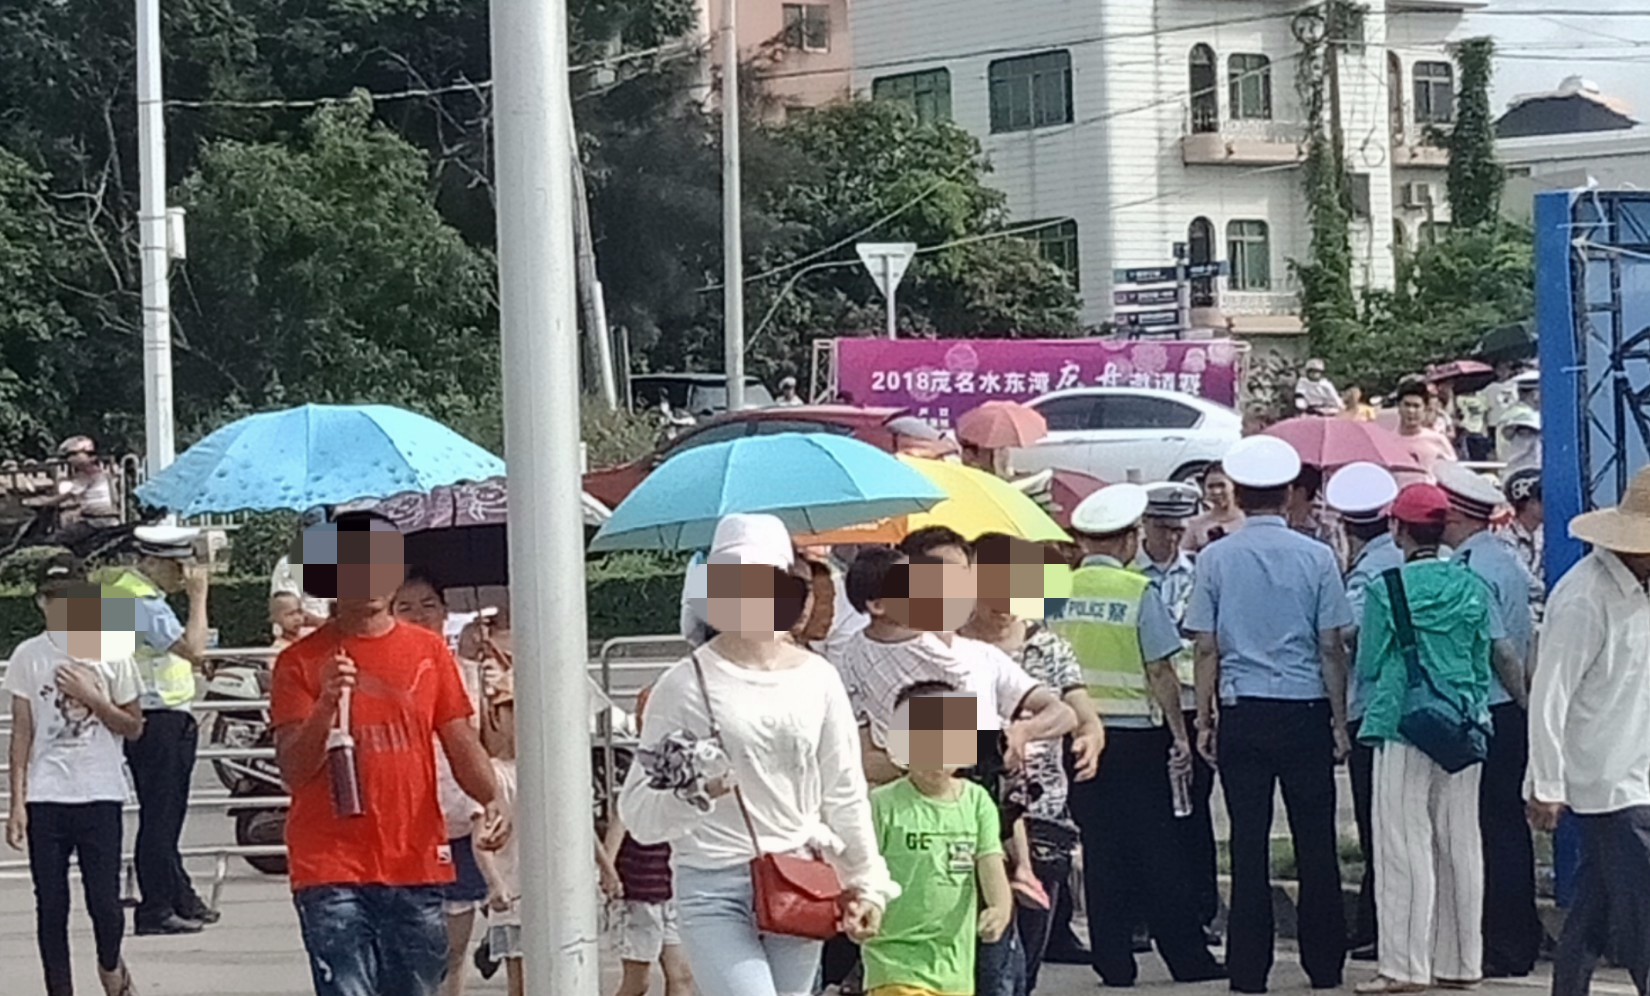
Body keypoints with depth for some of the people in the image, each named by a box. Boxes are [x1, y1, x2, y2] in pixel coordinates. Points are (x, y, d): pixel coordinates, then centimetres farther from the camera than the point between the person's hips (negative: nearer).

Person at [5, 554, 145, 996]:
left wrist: (91, 697, -10)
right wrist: (17, 802, 0)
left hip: (100, 795, -1)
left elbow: (133, 727, 5)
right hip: (45, 798, 1)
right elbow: (22, 734, 5)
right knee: (51, 906, 2)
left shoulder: (112, 652, 1)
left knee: (104, 900, -3)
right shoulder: (28, 656, 4)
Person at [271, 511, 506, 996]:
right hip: (332, 868, -3)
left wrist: (491, 800, -10)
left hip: (417, 866, 3)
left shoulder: (429, 651, 10)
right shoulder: (301, 661, 1)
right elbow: (292, 770, -5)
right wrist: (326, 706, -22)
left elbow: (461, 742, 10)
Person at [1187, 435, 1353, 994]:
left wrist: (1204, 718, 8)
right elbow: (1331, 647, -1)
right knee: (1315, 843, 7)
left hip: (1242, 712, 0)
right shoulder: (1316, 557, -2)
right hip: (1304, 712, 0)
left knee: (1249, 843, 3)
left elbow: (1206, 648, 1)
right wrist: (1339, 719, 7)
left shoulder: (1215, 559, -1)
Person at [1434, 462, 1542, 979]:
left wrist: (1523, 701, -6)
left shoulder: (1471, 569, -16)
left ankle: (1505, 950, -1)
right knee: (1511, 825, 14)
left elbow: (1500, 649, -17)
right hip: (1514, 713, 9)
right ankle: (1522, 940, 21)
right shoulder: (1508, 562, 13)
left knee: (1493, 830, -4)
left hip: (1486, 716, -9)